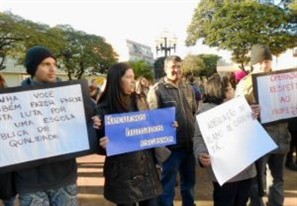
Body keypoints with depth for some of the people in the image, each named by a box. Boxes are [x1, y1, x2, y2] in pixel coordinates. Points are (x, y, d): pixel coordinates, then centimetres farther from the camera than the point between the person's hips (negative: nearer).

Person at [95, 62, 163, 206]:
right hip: (122, 174, -4)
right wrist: (103, 145, -27)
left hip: (147, 169, 4)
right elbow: (98, 144, -6)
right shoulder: (104, 109, -9)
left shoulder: (139, 103, 7)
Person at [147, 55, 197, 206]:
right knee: (167, 187, 7)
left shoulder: (188, 89, 11)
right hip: (171, 146, -6)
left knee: (189, 184, 21)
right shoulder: (157, 90, -9)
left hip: (189, 145, 6)